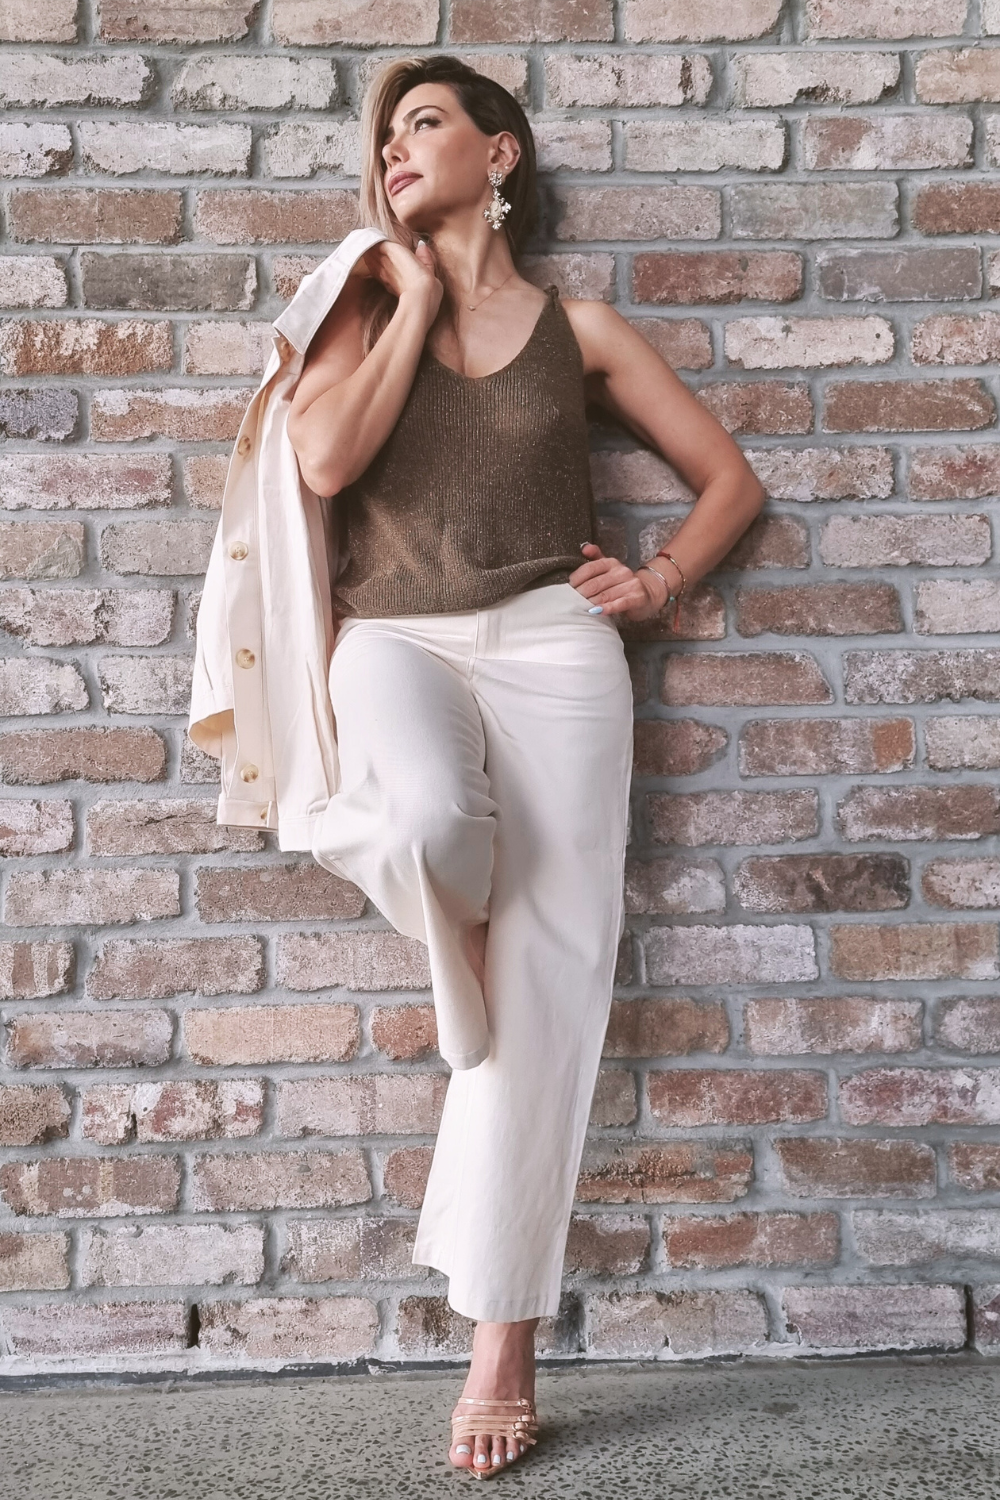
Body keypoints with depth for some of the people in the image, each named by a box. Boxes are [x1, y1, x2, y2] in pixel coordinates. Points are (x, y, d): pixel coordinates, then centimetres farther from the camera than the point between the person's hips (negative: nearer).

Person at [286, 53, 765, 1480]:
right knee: (437, 822, -37)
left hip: (550, 647, 0)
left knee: (547, 982, -6)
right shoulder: (368, 304, 13)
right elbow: (327, 457, -7)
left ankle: (503, 1344, 4)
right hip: (396, 640, 0)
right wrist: (417, 300, 1)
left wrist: (657, 583, 2)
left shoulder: (581, 328, 12)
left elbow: (731, 478, 17)